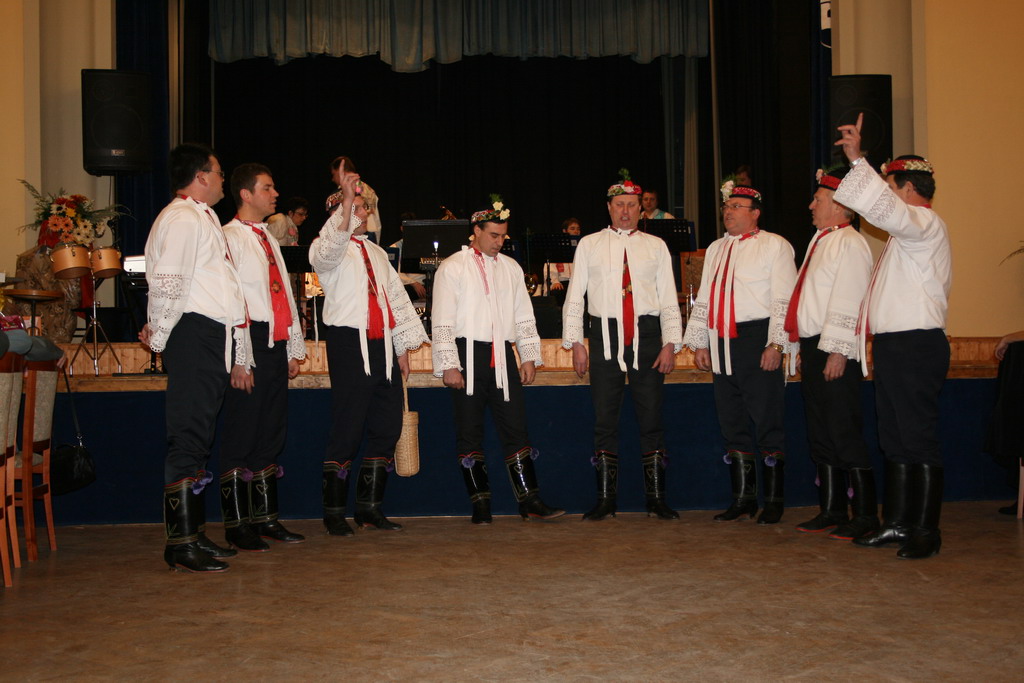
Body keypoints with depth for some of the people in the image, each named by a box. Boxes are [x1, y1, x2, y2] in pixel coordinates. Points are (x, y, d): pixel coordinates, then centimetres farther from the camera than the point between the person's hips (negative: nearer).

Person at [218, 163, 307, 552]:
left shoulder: (269, 238, 22)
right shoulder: (229, 237, -4)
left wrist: (294, 348, 18)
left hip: (276, 345, 8)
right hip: (250, 345, -8)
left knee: (272, 433, 10)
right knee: (242, 432, -4)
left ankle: (265, 518, 19)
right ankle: (236, 525, 4)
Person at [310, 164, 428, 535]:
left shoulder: (376, 252, 25)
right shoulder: (327, 249, 3)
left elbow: (397, 297, 24)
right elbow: (331, 248, -23)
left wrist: (404, 344, 18)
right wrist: (346, 199, -33)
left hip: (383, 348, 7)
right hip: (349, 344, -7)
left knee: (387, 428, 5)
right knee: (347, 431, -7)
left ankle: (369, 508, 15)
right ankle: (334, 512, 5)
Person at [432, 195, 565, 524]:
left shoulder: (510, 267, 15)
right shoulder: (452, 267, 2)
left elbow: (524, 317, 18)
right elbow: (442, 322, -3)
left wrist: (529, 357, 9)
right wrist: (449, 365, -10)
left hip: (502, 355, 3)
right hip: (468, 354, -3)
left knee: (515, 428, 1)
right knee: (469, 432, 1)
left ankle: (529, 501, 4)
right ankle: (480, 504, 9)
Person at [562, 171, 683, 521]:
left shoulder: (656, 246, 11)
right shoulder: (589, 245, 10)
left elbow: (669, 299, 8)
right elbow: (574, 297, 7)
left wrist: (670, 344, -1)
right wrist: (575, 343, -1)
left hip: (647, 333, 0)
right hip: (606, 334, 0)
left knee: (651, 417, 2)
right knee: (604, 419, 2)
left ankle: (656, 498, 11)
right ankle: (605, 498, 12)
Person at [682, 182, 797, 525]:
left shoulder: (774, 245, 0)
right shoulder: (716, 249, 19)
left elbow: (784, 299, -7)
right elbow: (703, 300, 21)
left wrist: (776, 343, -15)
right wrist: (699, 342, 15)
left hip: (757, 340, -6)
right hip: (722, 343, 6)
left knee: (767, 421, -2)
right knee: (732, 422, 9)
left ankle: (774, 500, 8)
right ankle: (743, 499, 18)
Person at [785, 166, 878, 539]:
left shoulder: (849, 243, -10)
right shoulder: (821, 240, 19)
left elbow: (848, 302, -18)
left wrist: (837, 351, -21)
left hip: (835, 352, -10)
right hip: (813, 346, 10)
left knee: (845, 434, -5)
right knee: (820, 434, 13)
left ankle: (865, 515, 4)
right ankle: (831, 510, 21)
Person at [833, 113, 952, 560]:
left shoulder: (925, 223, -9)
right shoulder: (908, 229, 22)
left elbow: (881, 208, -27)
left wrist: (857, 160, -28)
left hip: (916, 346, -10)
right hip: (893, 346, 10)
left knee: (918, 439, -6)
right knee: (893, 439, 12)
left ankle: (925, 531, 0)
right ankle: (896, 523, 20)